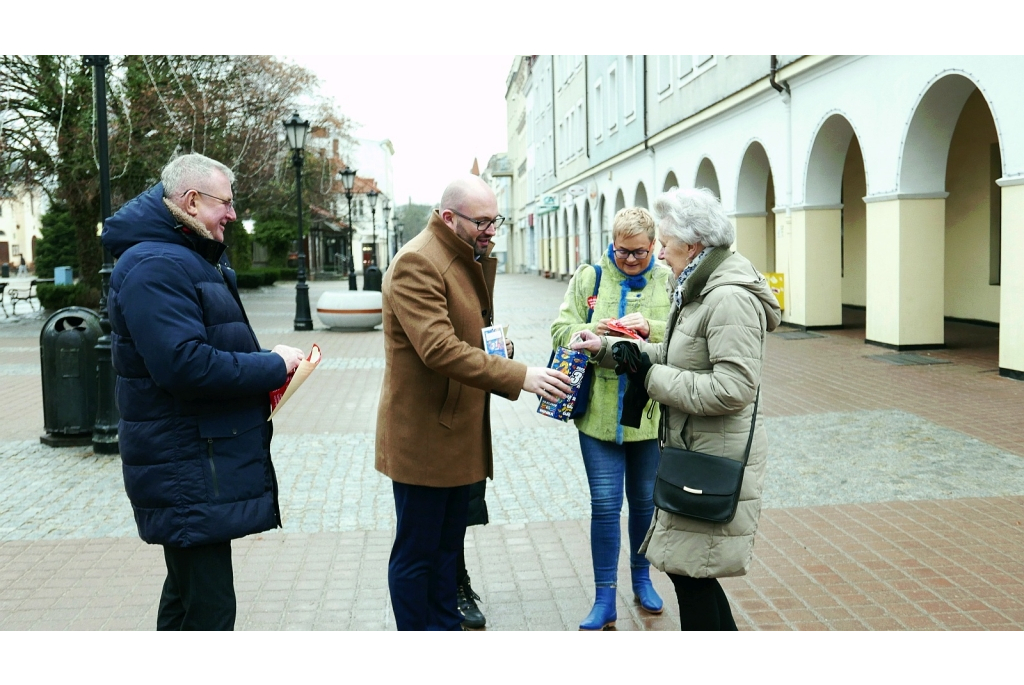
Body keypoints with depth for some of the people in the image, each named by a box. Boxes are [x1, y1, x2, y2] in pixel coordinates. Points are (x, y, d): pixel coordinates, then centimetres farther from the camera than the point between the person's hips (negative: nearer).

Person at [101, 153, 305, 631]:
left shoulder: (195, 257, 17)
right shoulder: (156, 266, -18)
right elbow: (184, 365, -28)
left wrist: (265, 367, 5)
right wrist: (273, 366, -17)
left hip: (208, 461, 11)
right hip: (189, 474, -11)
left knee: (188, 593, 22)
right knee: (208, 608, -7)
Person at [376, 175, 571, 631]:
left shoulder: (467, 259, 14)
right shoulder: (416, 263, -18)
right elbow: (439, 349, -29)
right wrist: (520, 377, -30)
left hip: (457, 430, 10)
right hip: (423, 435, -10)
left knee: (446, 546, 20)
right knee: (416, 554, 4)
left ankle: (447, 627, 33)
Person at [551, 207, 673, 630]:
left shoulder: (668, 281, 0)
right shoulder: (589, 278, 1)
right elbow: (561, 330, -2)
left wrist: (651, 328, -25)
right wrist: (590, 332, -21)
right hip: (600, 412, 0)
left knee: (644, 500, 16)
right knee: (605, 505, 2)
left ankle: (641, 578, 37)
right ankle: (605, 598, 15)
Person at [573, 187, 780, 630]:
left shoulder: (729, 299, -21)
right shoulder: (700, 290, 12)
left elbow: (732, 389, -27)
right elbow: (674, 357, 20)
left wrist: (653, 377, -19)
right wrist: (608, 349, 12)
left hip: (717, 462, -10)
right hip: (695, 454, 10)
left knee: (691, 573, 1)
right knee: (688, 568, 18)